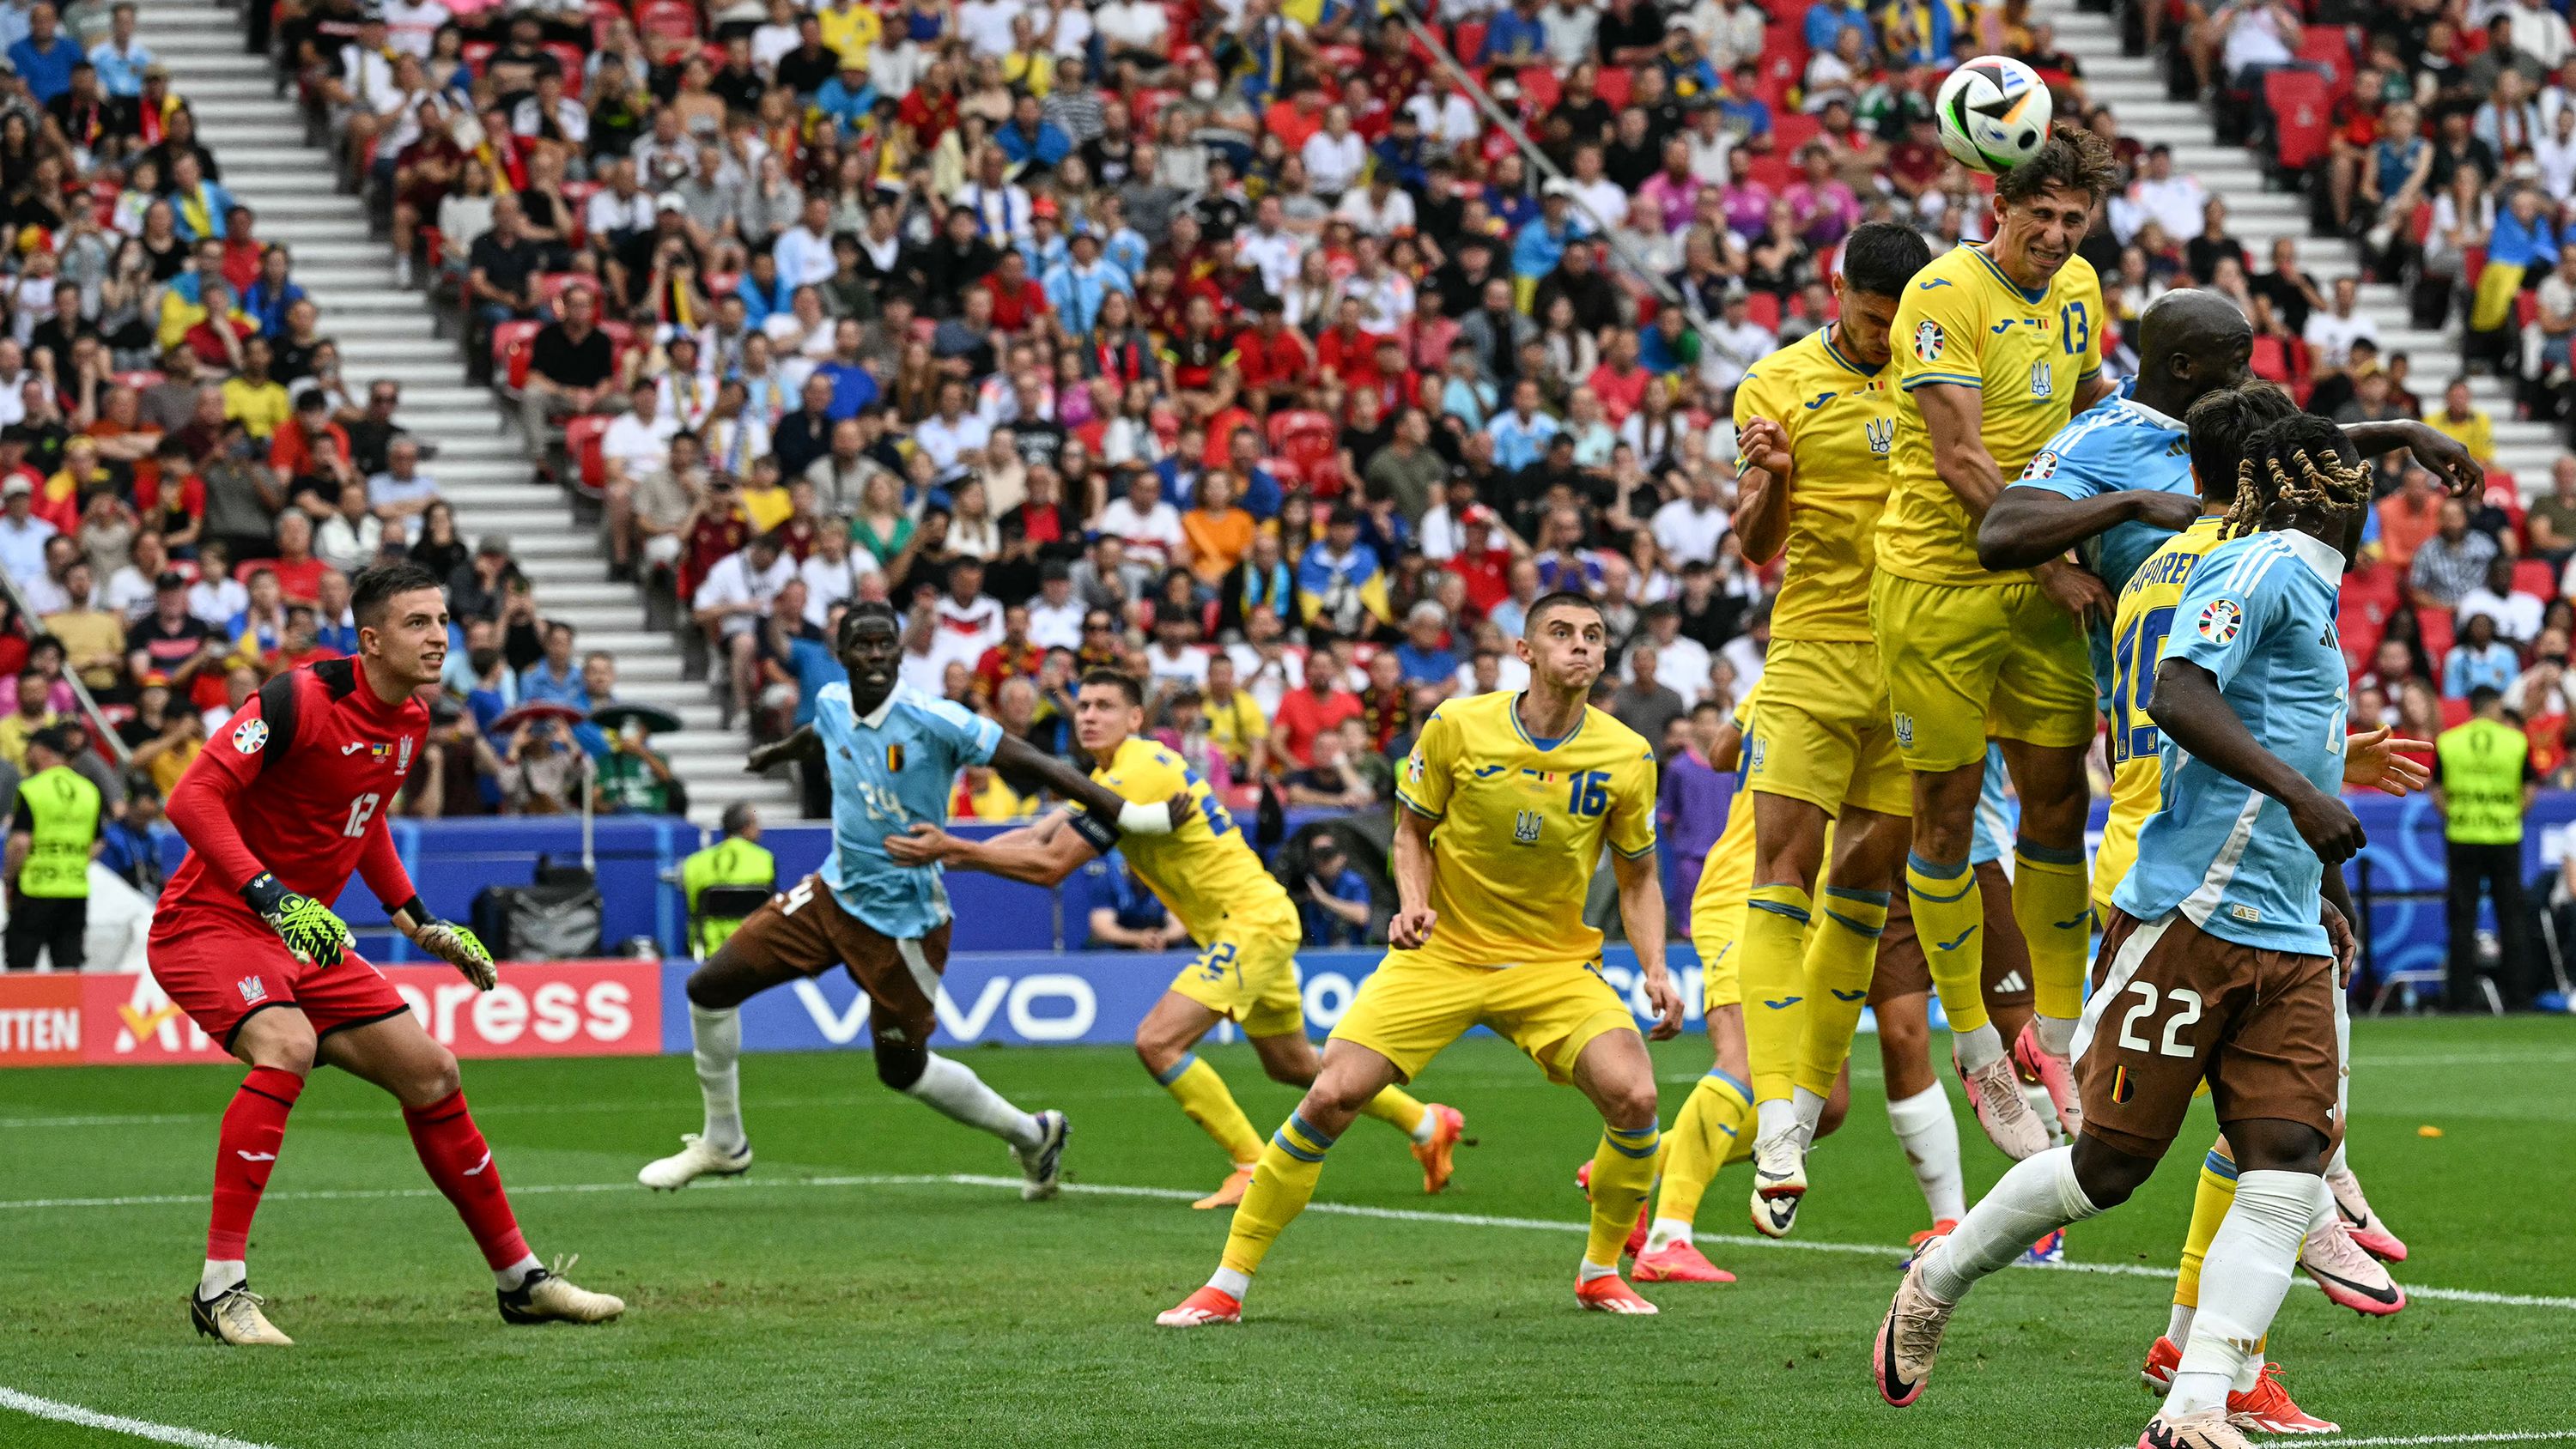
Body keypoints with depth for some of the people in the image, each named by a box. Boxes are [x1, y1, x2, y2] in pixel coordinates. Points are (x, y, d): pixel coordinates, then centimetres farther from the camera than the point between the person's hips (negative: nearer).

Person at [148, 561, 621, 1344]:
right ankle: (220, 1286, -30)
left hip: (305, 934, 8)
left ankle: (521, 1280, 21)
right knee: (287, 1045, -35)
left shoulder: (410, 722, 5)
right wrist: (270, 895, -35)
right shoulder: (301, 699, -21)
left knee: (431, 1073, 7)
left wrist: (419, 921, 20)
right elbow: (193, 797, -26)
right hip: (209, 921, -8)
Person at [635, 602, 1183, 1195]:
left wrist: (1126, 815, -29)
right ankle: (723, 1143, 20)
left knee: (902, 1068, 4)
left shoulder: (932, 721, -22)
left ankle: (1033, 1134, 29)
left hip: (903, 919, -6)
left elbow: (1033, 762, -23)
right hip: (833, 893, 6)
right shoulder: (831, 705, -3)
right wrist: (774, 753, 47)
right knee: (710, 986, 1)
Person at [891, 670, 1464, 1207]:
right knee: (1292, 1067, 23)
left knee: (1158, 1042, -18)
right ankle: (1427, 1124, 38)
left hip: (1252, 922, -11)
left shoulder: (1139, 773, -21)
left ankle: (1255, 1168, -12)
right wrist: (949, 851, -8)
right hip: (1262, 921, 11)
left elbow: (1050, 865, -24)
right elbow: (1037, 835, 6)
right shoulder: (1113, 773, 11)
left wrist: (955, 848, -23)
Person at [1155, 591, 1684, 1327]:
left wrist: (1655, 970, -7)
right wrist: (1414, 905, -15)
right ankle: (1226, 1285, -1)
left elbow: (1639, 877, 7)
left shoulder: (1627, 757, -6)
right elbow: (1412, 832, 3)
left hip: (1554, 962, 1)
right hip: (1439, 954, -1)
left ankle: (1601, 1272, 5)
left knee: (1634, 1098, -22)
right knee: (1331, 1096, -14)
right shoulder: (1457, 727, -10)